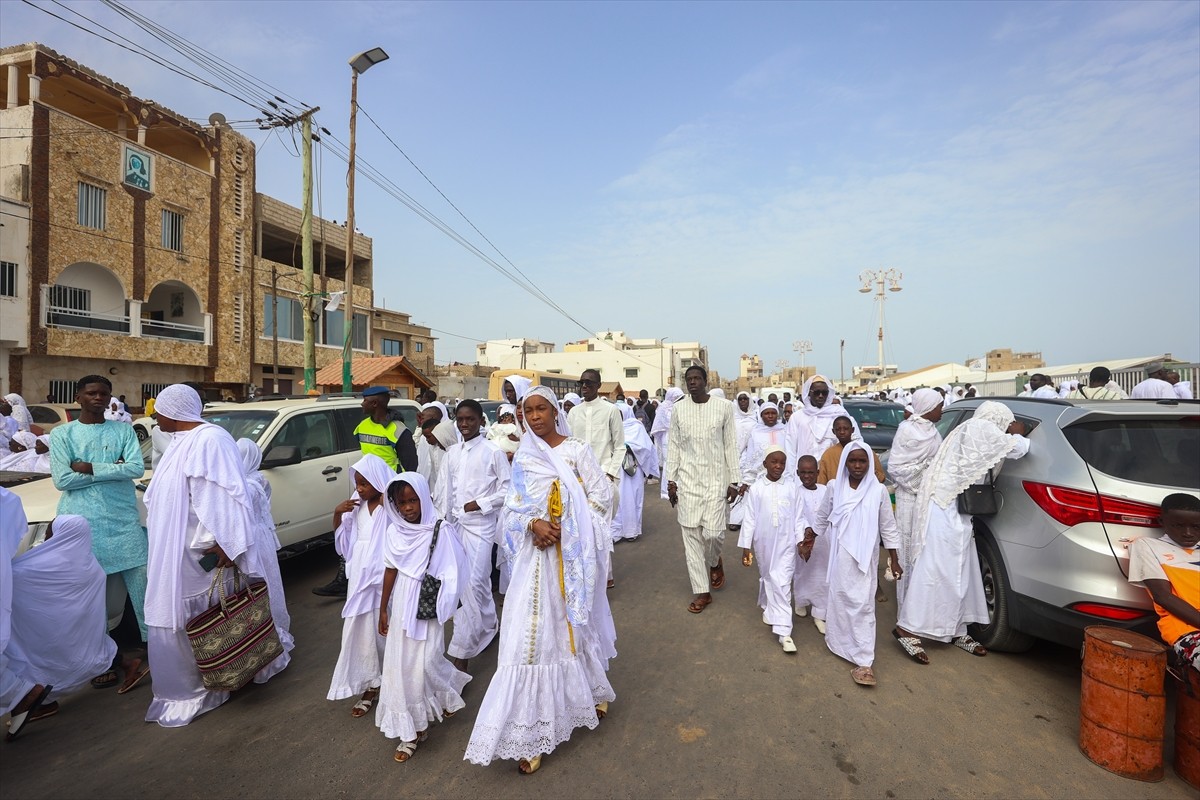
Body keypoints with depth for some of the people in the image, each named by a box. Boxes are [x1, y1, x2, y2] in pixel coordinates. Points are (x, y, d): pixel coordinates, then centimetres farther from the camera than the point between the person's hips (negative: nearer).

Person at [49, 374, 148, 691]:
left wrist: (91, 469, -12)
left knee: (142, 583, 1)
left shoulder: (123, 430, 6)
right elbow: (61, 480, -7)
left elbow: (138, 468, -7)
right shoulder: (62, 434, 3)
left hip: (124, 519, 0)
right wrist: (113, 469, -9)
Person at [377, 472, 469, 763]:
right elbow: (391, 570, 5)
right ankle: (413, 729, 30)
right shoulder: (394, 532, -2)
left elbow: (450, 573, -10)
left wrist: (445, 608, -8)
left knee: (424, 662, 1)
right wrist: (383, 608, 9)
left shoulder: (441, 529, -15)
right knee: (402, 664, 9)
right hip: (402, 606, 4)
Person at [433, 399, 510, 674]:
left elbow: (507, 488, -5)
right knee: (470, 582, 16)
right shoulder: (451, 452, 8)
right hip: (455, 522, 6)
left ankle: (460, 651, 2)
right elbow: (442, 489, 10)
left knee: (474, 584, -8)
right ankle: (489, 627, 37)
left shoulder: (493, 452, -6)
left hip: (480, 523, -5)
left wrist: (479, 504, -12)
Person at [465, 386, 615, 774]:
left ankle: (591, 691, 43)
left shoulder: (576, 450, -6)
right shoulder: (523, 457, 5)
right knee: (532, 632, 3)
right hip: (537, 553, 2)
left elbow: (602, 496, -8)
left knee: (576, 622, 14)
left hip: (572, 553, -2)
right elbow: (514, 506, 5)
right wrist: (534, 525, -15)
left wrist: (565, 528, -15)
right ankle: (530, 731, 18)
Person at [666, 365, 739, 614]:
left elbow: (730, 445, 0)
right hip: (687, 480, 2)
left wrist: (734, 480, -1)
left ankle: (714, 561, 32)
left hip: (716, 479, -1)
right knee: (691, 535, 3)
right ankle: (702, 591, 18)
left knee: (714, 532, -5)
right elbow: (673, 446, 5)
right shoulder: (678, 409, 1)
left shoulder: (724, 406, -3)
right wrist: (670, 480, 2)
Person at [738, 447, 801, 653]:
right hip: (763, 543, 1)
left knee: (781, 582, -5)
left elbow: (797, 517, 3)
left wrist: (801, 540, -3)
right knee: (767, 578, 18)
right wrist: (746, 546, -3)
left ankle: (783, 631, -1)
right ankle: (768, 607, 45)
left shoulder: (792, 487, -3)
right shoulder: (755, 488, -6)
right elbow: (750, 519, -3)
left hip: (786, 543, -1)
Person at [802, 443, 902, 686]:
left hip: (865, 557, -1)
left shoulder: (878, 490, -6)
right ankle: (839, 641, 30)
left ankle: (864, 661, 6)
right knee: (839, 599, 11)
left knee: (863, 604, -1)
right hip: (840, 555, 1)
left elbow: (888, 527, 2)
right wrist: (809, 539, 15)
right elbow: (822, 517, 10)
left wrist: (894, 559, 4)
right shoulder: (835, 488, -3)